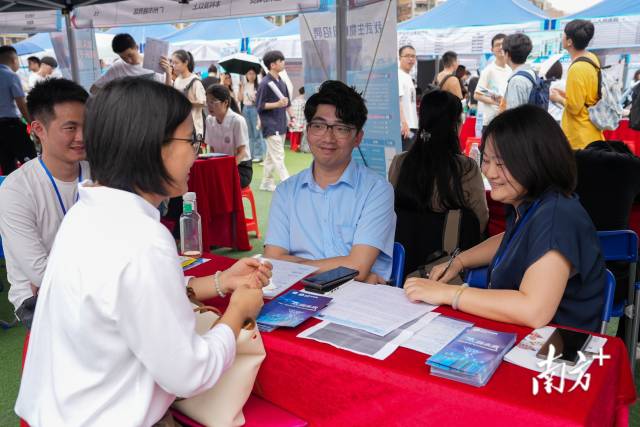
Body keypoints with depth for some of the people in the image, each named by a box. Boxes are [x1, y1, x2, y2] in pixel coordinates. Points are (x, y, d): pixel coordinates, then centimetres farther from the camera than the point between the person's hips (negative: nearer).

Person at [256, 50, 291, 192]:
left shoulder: (281, 82, 11)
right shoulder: (265, 83, -11)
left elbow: (287, 102, 20)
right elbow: (260, 105, -13)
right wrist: (277, 104, -21)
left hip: (281, 124, 8)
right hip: (271, 125, -8)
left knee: (271, 155, 15)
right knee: (278, 157, -8)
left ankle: (266, 182, 24)